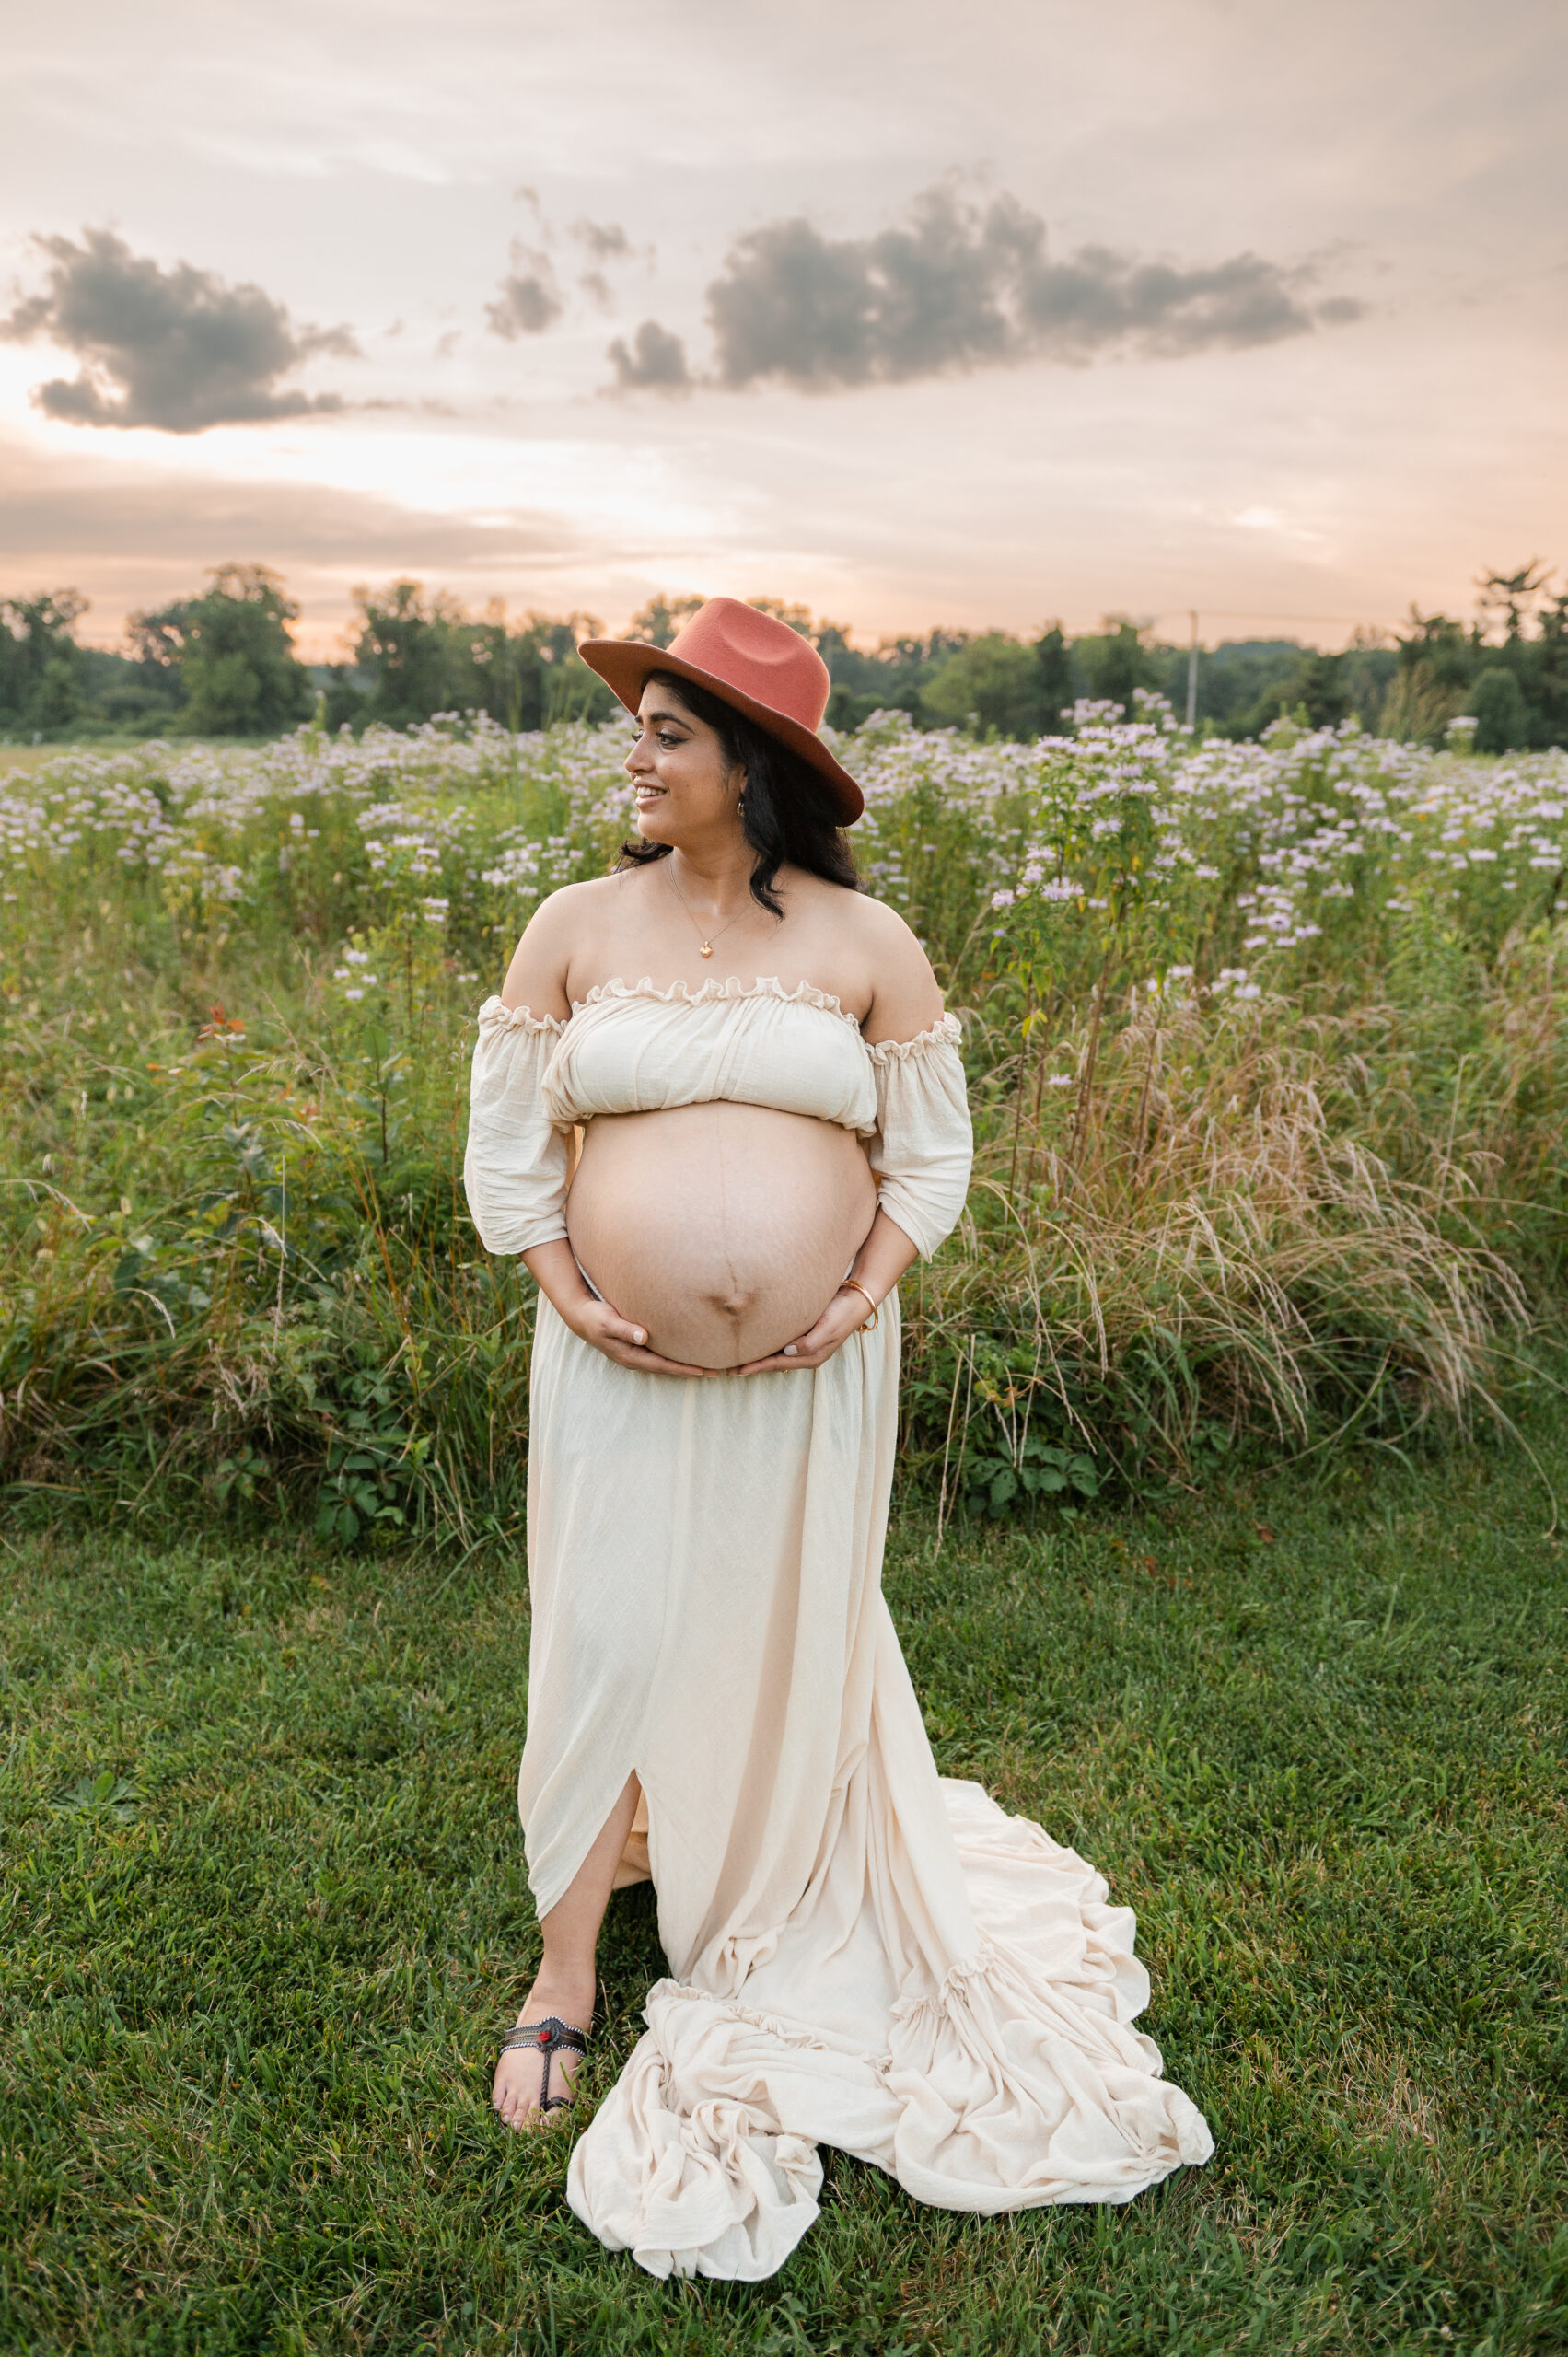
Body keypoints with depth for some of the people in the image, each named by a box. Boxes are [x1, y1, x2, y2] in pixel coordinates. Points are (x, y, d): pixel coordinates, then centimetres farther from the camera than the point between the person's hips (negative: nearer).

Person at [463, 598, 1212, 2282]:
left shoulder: (868, 944, -1)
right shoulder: (574, 930, 0)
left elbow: (929, 1152, 6)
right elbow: (507, 1143, 6)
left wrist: (869, 1289, -8)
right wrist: (564, 1293, -6)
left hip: (817, 1378, 0)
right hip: (620, 1373, 0)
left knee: (794, 1648, 14)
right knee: (607, 1652, 5)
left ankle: (789, 1927, 41)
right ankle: (565, 1974, 26)